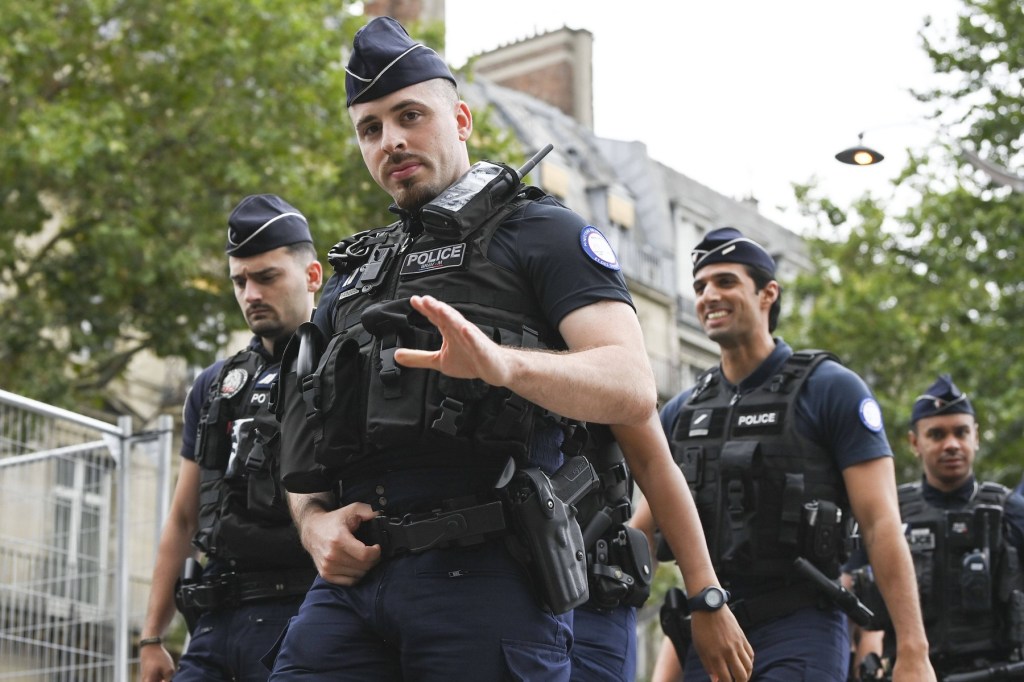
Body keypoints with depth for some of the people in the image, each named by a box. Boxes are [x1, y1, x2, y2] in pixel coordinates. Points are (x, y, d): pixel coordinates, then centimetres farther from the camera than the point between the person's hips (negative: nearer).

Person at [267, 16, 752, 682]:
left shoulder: (541, 232, 6)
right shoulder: (351, 284, 25)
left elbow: (632, 389, -10)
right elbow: (305, 462, 26)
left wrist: (504, 364, -27)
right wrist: (315, 524, 3)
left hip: (486, 576, -5)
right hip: (355, 576, 5)